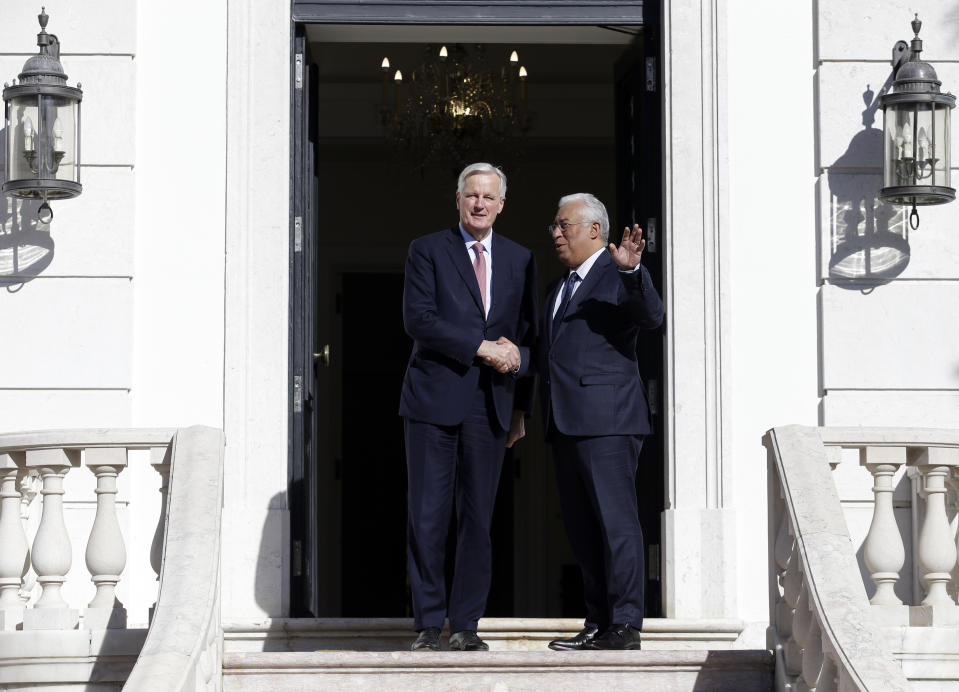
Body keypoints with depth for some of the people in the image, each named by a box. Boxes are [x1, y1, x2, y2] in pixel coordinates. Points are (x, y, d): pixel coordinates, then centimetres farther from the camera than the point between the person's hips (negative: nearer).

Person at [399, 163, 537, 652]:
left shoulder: (520, 260, 15)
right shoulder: (427, 250, 5)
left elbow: (526, 336, 17)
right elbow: (417, 319, -8)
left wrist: (521, 407, 12)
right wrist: (481, 347, -15)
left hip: (491, 405, 3)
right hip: (434, 400, -3)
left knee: (478, 520, 2)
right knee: (427, 518, -4)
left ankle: (465, 626, 8)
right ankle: (428, 625, 4)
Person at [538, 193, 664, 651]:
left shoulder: (620, 276, -1)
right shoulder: (558, 288, 25)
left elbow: (651, 316, -19)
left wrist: (632, 271, -33)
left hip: (606, 421, -9)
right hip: (565, 423, 9)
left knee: (616, 522, -10)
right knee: (581, 528, 8)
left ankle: (625, 626, -10)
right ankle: (598, 624, 12)